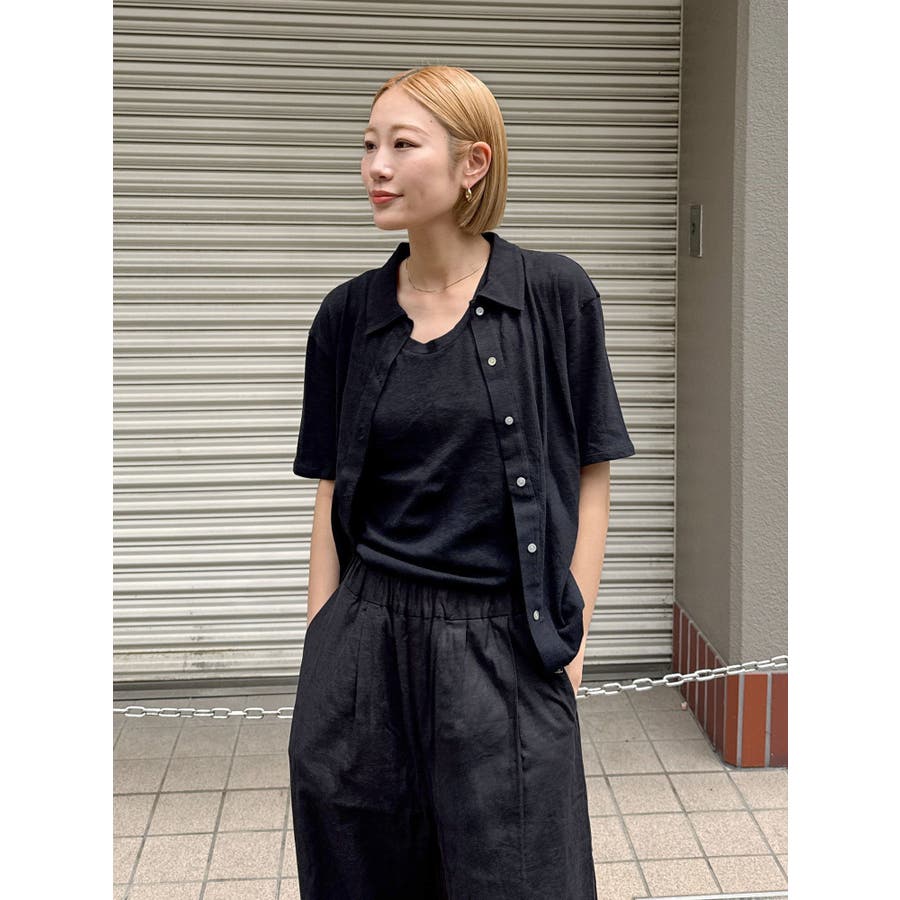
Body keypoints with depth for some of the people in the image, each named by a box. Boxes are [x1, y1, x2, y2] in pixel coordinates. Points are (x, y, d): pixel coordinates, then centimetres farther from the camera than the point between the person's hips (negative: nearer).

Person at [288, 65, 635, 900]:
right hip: (366, 646, 3)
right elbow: (331, 496, 7)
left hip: (505, 650, -2)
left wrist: (571, 643, -5)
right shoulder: (347, 315, 2)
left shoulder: (556, 296, -6)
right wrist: (321, 649, 6)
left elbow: (589, 480, -2)